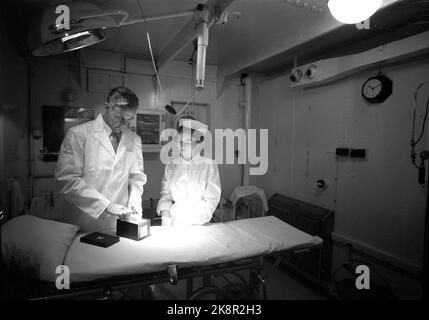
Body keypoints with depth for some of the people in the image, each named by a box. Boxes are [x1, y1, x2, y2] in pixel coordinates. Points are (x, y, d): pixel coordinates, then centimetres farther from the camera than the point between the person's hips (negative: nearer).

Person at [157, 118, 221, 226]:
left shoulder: (209, 165, 1)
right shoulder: (171, 165, 11)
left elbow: (211, 200, -1)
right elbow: (165, 193, 17)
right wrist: (164, 209, -4)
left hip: (197, 223, -2)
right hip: (171, 222, 2)